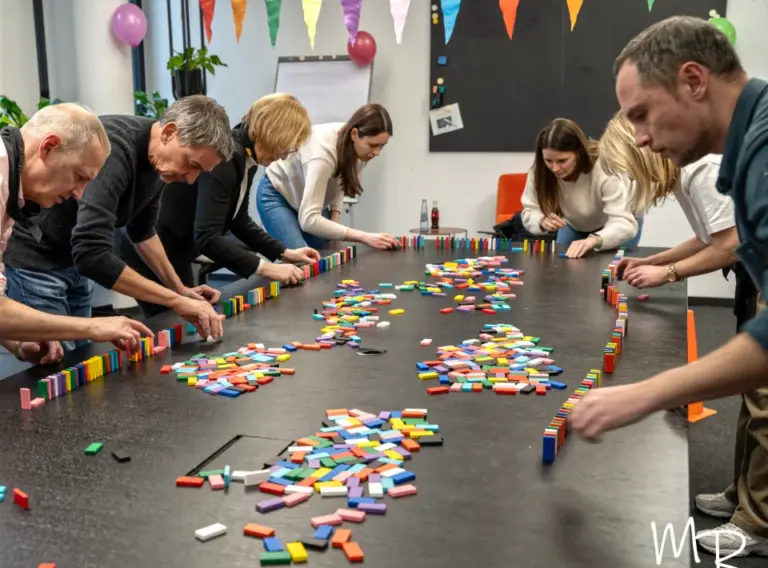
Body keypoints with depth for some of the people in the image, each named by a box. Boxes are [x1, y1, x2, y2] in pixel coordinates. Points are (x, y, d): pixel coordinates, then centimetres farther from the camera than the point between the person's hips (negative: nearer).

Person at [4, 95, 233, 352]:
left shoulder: (158, 158, -3)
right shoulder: (113, 148, -31)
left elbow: (142, 229, 14)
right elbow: (92, 253, -38)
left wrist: (180, 289, 8)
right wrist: (177, 301, -36)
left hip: (72, 257, 8)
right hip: (31, 257, -8)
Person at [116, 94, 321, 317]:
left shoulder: (245, 159, 0)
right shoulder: (224, 157, -29)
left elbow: (238, 220, 11)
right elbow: (207, 238, -34)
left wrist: (283, 253, 4)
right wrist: (264, 268, -31)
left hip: (173, 250, 10)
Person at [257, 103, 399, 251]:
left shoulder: (361, 147, -19)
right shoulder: (324, 149, -40)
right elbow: (308, 220, -47)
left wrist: (334, 219, -11)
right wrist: (363, 237, -51)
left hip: (311, 198, 7)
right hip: (277, 195, -7)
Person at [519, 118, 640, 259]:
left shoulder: (604, 169, -40)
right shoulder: (539, 170, -30)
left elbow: (626, 224, -47)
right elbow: (529, 213, -20)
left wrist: (594, 240, -68)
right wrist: (542, 221, -45)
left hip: (611, 227, -3)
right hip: (574, 226, 3)